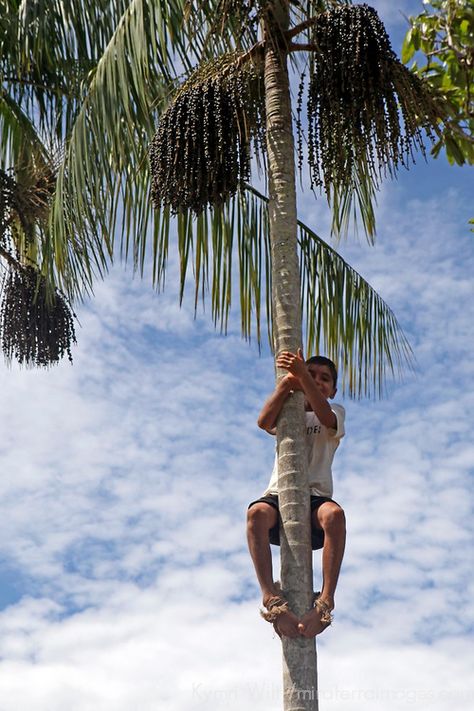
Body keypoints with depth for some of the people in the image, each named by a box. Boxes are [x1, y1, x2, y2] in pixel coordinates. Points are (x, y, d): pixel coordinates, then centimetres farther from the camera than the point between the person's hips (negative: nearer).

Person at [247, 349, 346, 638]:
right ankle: (272, 598, -43)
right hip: (279, 495, 1)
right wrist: (289, 379, -8)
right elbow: (264, 421, -2)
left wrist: (302, 375, -21)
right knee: (257, 513, -35)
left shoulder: (336, 412, 19)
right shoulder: (287, 411, 24)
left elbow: (326, 417, -9)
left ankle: (326, 601, -44)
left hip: (316, 497, -1)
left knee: (334, 513, -38)